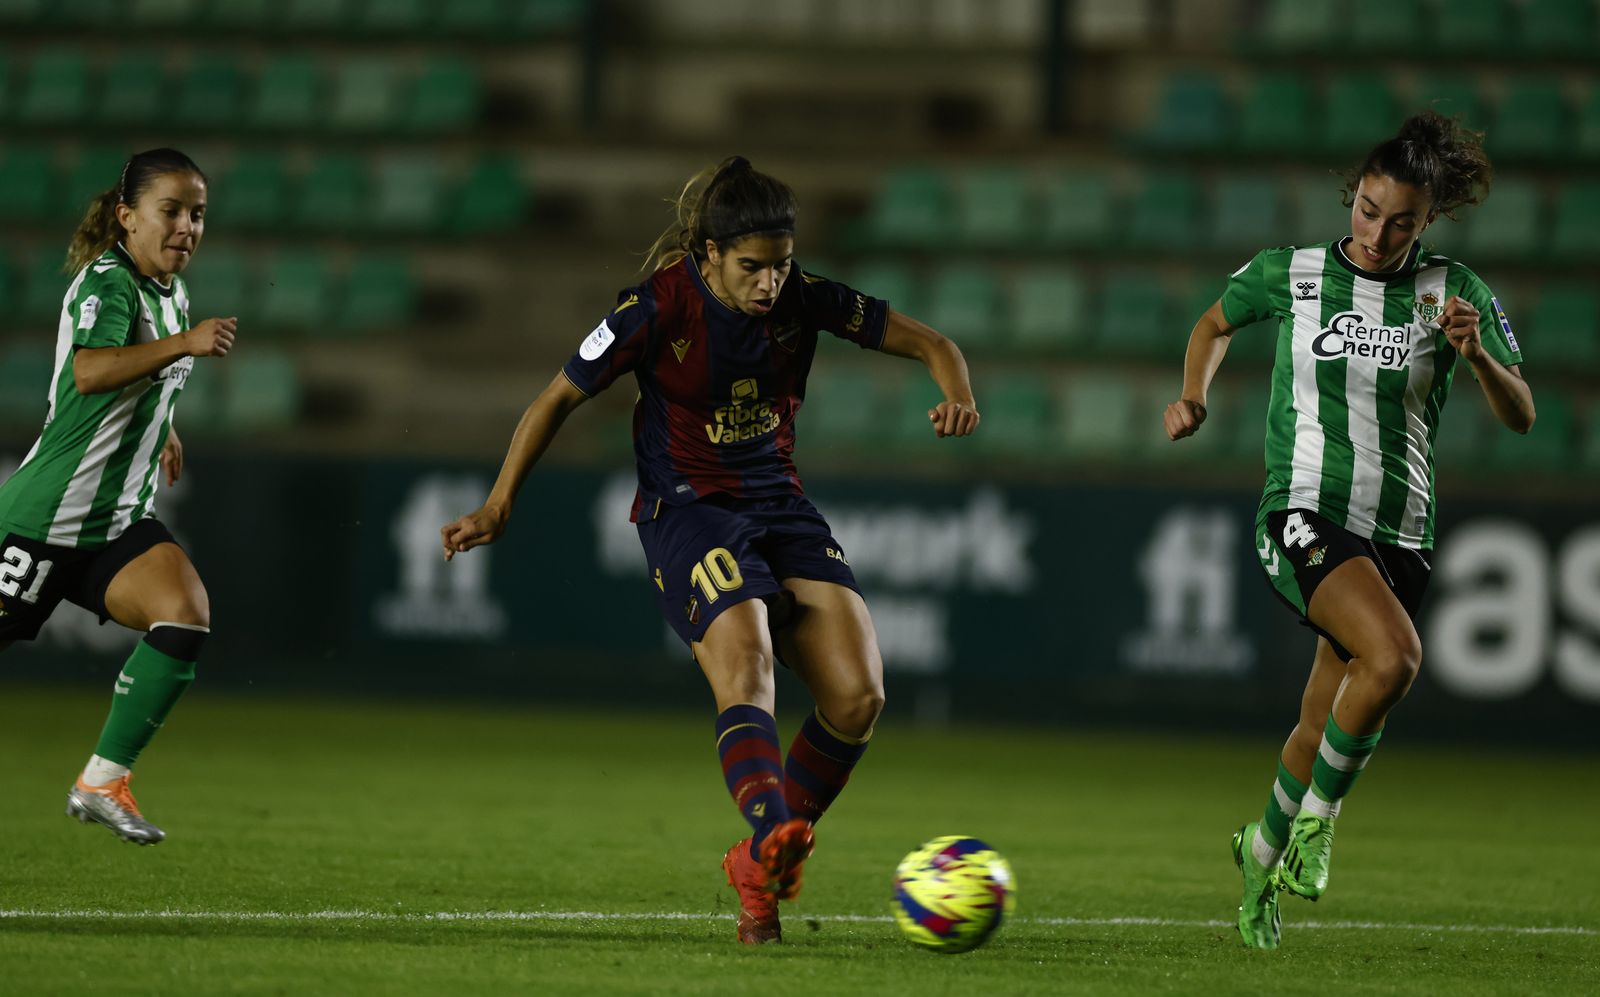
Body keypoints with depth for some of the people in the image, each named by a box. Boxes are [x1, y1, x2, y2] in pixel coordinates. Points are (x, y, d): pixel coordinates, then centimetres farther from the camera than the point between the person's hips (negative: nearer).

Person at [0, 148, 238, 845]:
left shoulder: (171, 290, 10)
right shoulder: (107, 282, -17)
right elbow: (90, 371, -38)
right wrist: (185, 342, -45)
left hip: (120, 523, 7)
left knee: (187, 615, -17)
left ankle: (102, 781, -11)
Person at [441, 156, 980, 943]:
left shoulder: (803, 302, -4)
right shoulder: (659, 309, -13)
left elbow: (928, 343, 5)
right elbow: (560, 398, -3)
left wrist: (956, 394, -18)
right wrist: (498, 507, -7)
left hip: (779, 505, 4)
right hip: (687, 512, -4)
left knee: (857, 696, -12)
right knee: (744, 670, -31)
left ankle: (759, 864, 2)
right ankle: (774, 841, -53)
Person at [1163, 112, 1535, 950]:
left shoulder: (1453, 292, 0)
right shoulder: (1290, 275, 0)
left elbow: (1520, 418, -4)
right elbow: (1215, 324, 21)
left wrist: (1478, 355, -22)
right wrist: (1194, 394, 3)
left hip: (1398, 533, 3)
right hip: (1303, 512, -3)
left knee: (1323, 727, 7)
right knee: (1393, 656, -30)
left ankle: (1264, 850, 36)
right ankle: (1318, 812, -8)